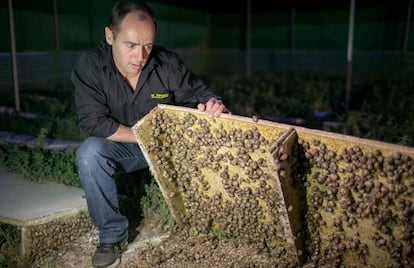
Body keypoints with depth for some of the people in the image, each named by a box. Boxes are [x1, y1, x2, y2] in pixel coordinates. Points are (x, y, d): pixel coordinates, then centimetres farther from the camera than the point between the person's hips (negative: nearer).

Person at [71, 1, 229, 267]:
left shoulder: (168, 63, -16)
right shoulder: (89, 66, -19)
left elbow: (201, 94, -9)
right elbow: (93, 122, -23)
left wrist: (214, 105, -35)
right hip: (121, 147, -1)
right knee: (89, 153, -31)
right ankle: (112, 234, -13)